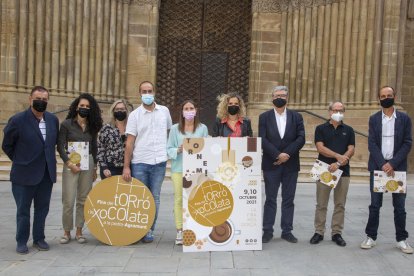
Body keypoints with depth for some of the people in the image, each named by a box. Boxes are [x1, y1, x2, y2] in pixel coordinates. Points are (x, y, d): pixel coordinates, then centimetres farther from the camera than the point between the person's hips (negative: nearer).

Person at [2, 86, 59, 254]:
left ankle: (39, 238, 27)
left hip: (47, 174, 4)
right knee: (23, 210, 9)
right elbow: (6, 145, 0)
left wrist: (48, 159, 11)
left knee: (42, 208, 13)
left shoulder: (53, 120, 3)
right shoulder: (17, 120, -11)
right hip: (25, 174, -4)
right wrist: (20, 160, 5)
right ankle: (21, 242, 22)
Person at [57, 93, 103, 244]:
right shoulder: (66, 124, -1)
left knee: (83, 200, 6)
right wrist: (69, 163, -12)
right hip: (70, 164, -3)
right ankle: (66, 232, 11)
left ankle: (79, 231, 16)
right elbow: (60, 146, -3)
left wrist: (95, 168, 11)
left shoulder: (92, 126, 9)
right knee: (68, 201, -3)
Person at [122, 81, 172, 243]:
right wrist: (126, 167, -7)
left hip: (159, 162, 2)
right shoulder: (134, 115, 1)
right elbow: (130, 142, -3)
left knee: (154, 198, 6)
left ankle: (150, 230, 16)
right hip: (139, 163, -1)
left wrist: (169, 151, 16)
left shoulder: (164, 111, 7)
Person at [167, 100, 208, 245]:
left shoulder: (203, 128, 8)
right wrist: (179, 150, -14)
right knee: (179, 199, -1)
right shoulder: (175, 129, 6)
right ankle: (180, 232, 7)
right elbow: (169, 149, 4)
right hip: (179, 168, 0)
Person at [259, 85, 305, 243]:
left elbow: (301, 139, -3)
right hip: (271, 164, -1)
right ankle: (268, 231, 12)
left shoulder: (296, 117, 7)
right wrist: (278, 155, -17)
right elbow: (263, 140, -7)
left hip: (290, 165, 2)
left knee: (288, 200, 7)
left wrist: (286, 154, -13)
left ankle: (287, 231, 17)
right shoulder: (264, 117, 3)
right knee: (270, 199, 5)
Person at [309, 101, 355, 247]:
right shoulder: (321, 128, 4)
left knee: (340, 205, 6)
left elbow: (351, 150, 0)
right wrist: (338, 156, -17)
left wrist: (338, 163, -13)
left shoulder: (348, 130, 10)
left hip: (343, 171, 2)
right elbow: (320, 148, -7)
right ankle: (319, 232, 12)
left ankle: (337, 233, 15)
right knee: (321, 204, 3)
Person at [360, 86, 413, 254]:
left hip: (397, 168, 0)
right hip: (377, 167, 0)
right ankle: (371, 237, 14)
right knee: (375, 205, 4)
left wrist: (392, 164, -13)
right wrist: (382, 164, -14)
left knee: (400, 206, 6)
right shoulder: (373, 119, 5)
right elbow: (372, 144, -2)